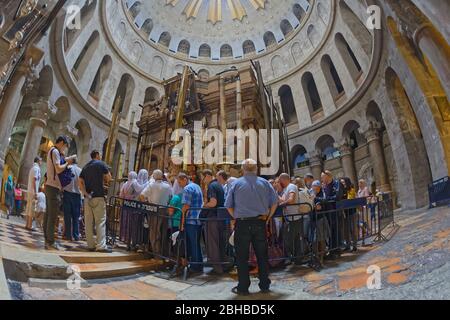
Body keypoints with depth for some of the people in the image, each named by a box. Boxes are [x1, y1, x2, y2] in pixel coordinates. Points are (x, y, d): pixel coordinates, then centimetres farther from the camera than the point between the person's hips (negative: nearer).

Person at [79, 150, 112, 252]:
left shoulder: (85, 167, 17)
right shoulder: (101, 164, 1)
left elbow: (80, 183, 8)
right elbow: (109, 178, -3)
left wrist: (86, 194, 0)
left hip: (87, 197, 6)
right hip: (98, 196, -6)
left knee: (89, 222, 7)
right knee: (101, 221, -5)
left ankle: (91, 245, 9)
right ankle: (101, 245, -9)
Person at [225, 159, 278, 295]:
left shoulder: (236, 183, -1)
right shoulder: (264, 183, 3)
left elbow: (229, 205, -1)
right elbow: (274, 202, 3)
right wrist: (268, 217, 12)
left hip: (242, 224, -2)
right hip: (260, 223, 2)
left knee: (242, 257, 6)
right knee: (262, 255, 12)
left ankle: (243, 287, 11)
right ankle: (264, 285, 20)